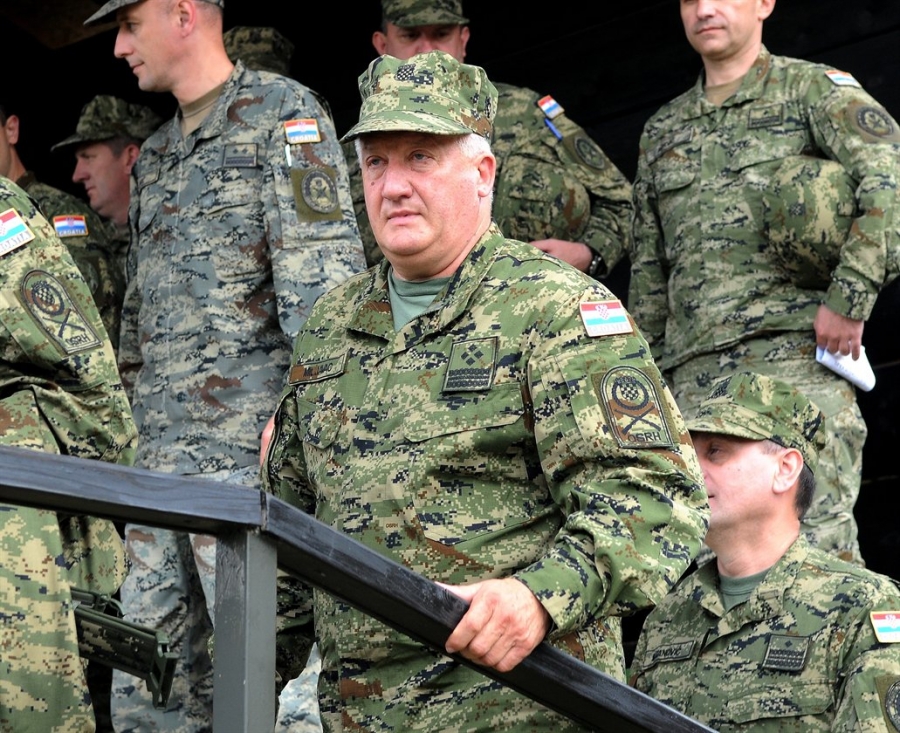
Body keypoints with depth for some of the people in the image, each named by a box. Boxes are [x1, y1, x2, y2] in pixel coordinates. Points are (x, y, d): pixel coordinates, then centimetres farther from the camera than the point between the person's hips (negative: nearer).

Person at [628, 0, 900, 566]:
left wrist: (850, 298, -17)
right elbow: (648, 269, 26)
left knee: (816, 542, -14)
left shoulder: (814, 89, 6)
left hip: (796, 352, -5)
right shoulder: (662, 131, 24)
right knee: (701, 555, -2)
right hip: (693, 372, 5)